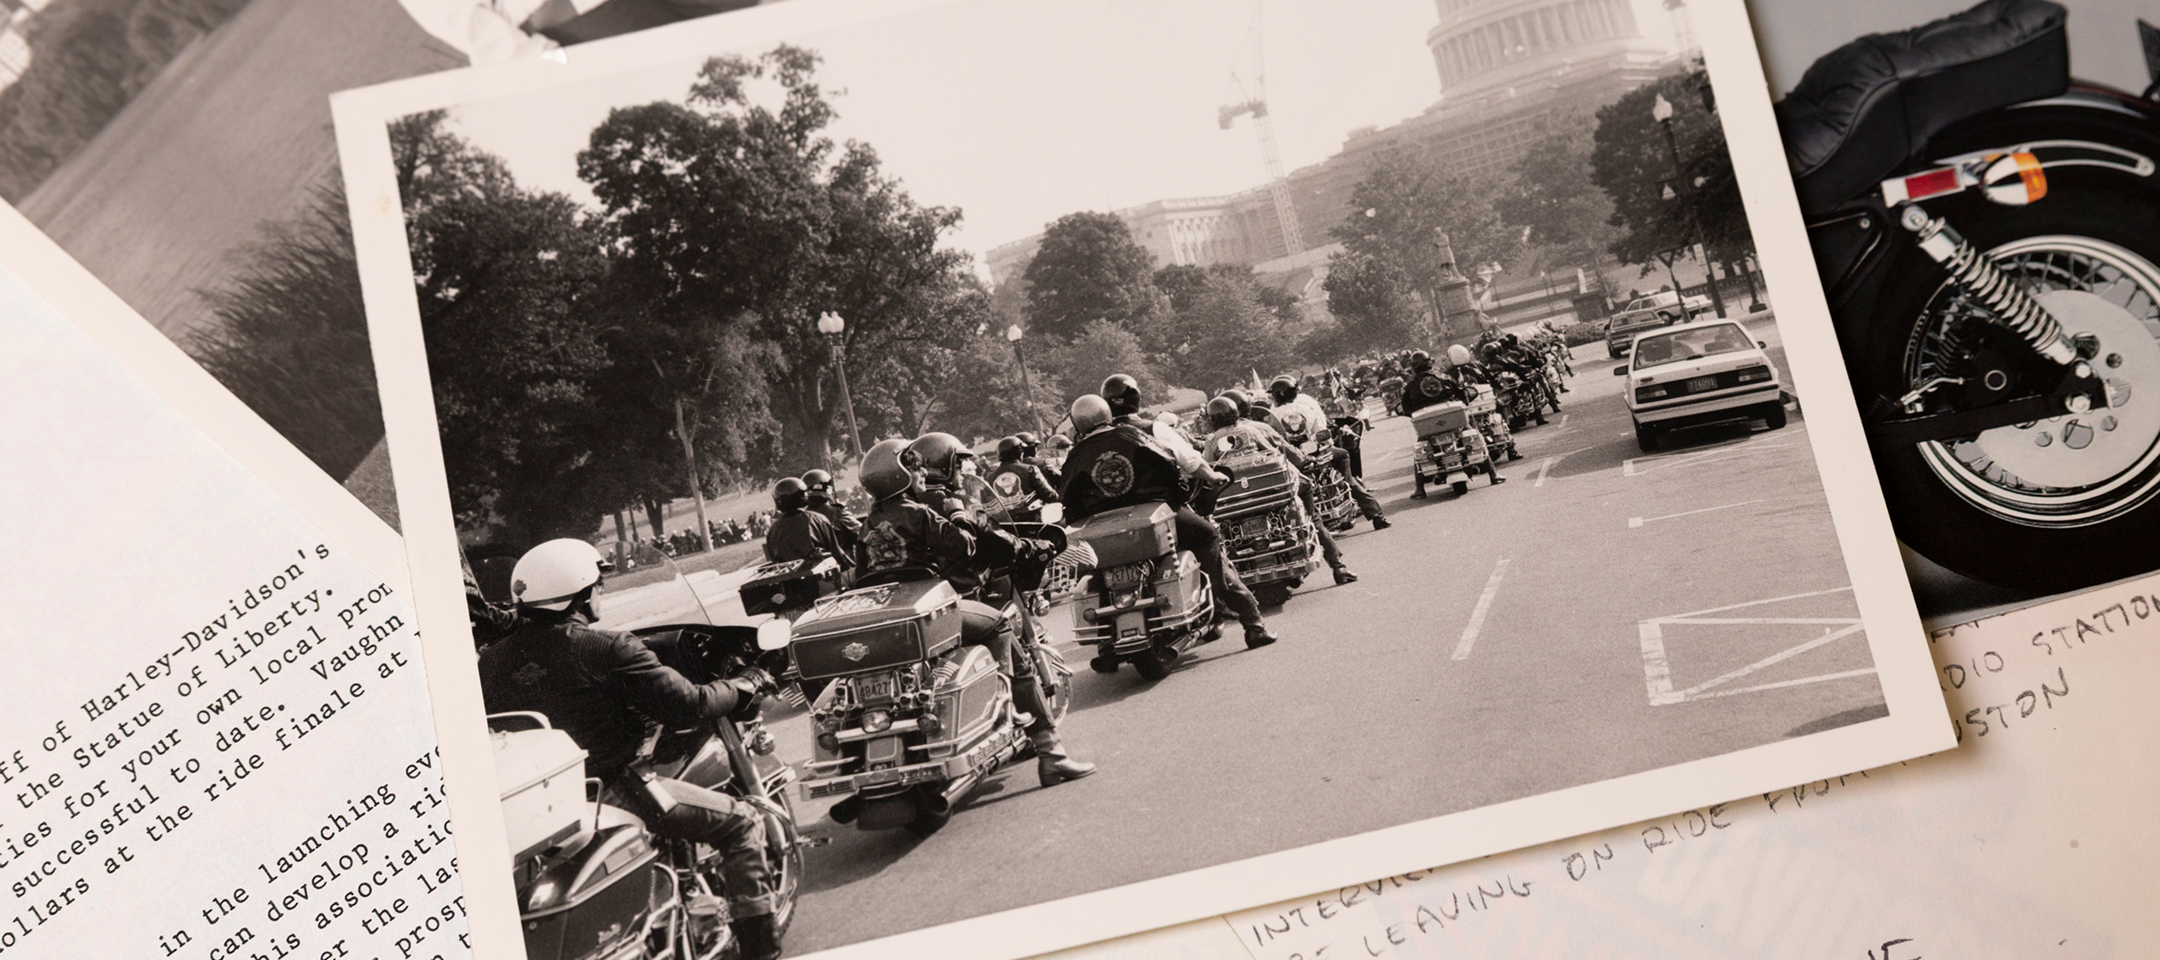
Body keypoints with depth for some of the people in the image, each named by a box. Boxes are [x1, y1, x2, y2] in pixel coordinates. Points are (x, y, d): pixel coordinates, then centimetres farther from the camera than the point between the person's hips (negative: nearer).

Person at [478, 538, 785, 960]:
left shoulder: (491, 662, 2)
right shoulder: (607, 650, -13)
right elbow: (688, 704, -14)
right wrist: (745, 685, 4)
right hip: (610, 792, -6)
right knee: (742, 823, 2)